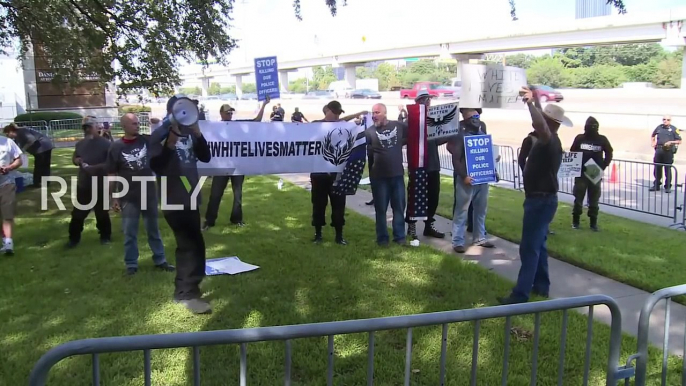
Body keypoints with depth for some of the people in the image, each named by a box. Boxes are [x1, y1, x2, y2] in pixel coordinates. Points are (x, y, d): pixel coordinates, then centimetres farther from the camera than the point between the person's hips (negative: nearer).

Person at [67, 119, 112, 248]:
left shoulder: (106, 143, -9)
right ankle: (74, 238, 20)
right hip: (83, 184, 5)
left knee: (102, 213, 7)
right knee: (77, 213, 8)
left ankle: (105, 236, 24)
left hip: (100, 185, -5)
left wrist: (95, 167, -25)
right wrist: (77, 160, -3)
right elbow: (74, 158, 22)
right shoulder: (80, 144, 10)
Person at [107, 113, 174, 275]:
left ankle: (160, 260, 24)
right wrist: (114, 198, -5)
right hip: (129, 198, -2)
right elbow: (112, 175, -4)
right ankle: (131, 264, 20)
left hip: (149, 194, 2)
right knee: (129, 233, 7)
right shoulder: (116, 147, -8)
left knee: (153, 229, 14)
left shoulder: (146, 140, -2)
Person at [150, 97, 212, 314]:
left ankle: (183, 290, 29)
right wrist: (170, 142, -27)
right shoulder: (160, 135, -8)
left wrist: (197, 133, -10)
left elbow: (206, 157, 2)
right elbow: (156, 167, -18)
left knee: (187, 245, 16)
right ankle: (189, 294, -1)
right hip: (174, 200, -8)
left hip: (191, 198, 8)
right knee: (193, 245, -11)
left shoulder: (189, 133, 10)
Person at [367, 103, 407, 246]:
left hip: (397, 174, 2)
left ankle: (400, 236, 22)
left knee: (399, 207, 10)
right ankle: (382, 237, 18)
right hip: (379, 176, -2)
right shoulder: (370, 131, -4)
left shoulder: (398, 126, 3)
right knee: (381, 208, 6)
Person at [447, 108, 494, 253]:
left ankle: (479, 238, 25)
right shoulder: (460, 135, -7)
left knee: (481, 209, 13)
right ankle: (458, 242, 3)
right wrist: (464, 176, -22)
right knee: (462, 210, -3)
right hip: (466, 179, -7)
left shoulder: (482, 133, 14)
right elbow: (456, 159, -13)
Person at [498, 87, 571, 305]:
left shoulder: (550, 141, -19)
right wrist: (536, 101, 31)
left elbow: (541, 126, -44)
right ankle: (541, 286, 26)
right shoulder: (549, 140, 11)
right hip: (540, 198, 10)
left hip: (541, 200, -10)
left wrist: (531, 103, -51)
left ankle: (521, 294, -9)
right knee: (538, 244, 16)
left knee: (529, 247, -10)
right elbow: (541, 125, 31)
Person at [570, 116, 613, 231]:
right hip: (581, 173, -1)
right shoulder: (580, 138, -3)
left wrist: (603, 167, -2)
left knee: (594, 200, 5)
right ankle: (575, 221, 15)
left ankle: (593, 222, 14)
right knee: (578, 198, 5)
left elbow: (609, 154, 8)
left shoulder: (602, 139, -1)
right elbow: (572, 153, 3)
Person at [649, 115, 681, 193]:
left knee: (668, 170, 0)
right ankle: (656, 185, 20)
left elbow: (679, 141, -1)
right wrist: (652, 143, 14)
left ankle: (668, 187, 9)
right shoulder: (659, 127, 10)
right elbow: (653, 136, 29)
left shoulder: (674, 129, -1)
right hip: (659, 151, 4)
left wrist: (671, 142, -15)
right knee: (657, 169, 9)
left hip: (668, 151, -4)